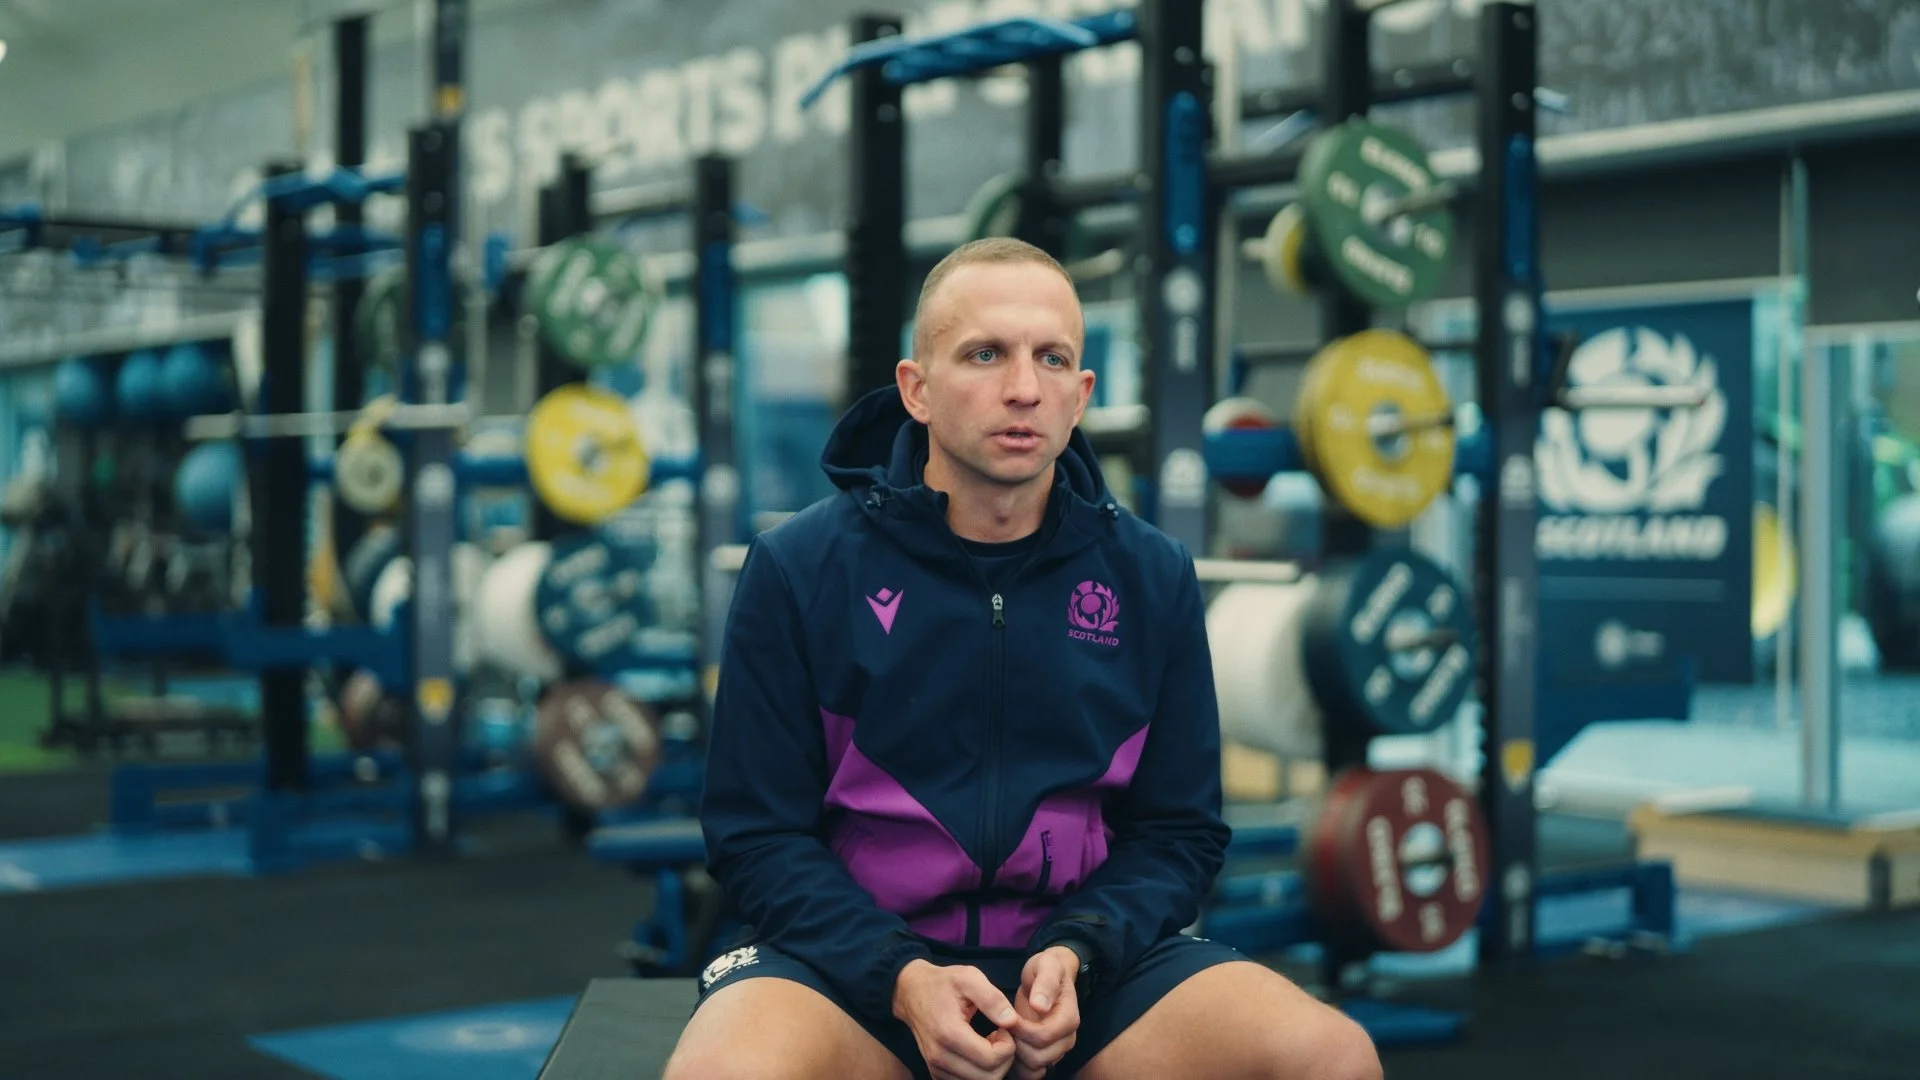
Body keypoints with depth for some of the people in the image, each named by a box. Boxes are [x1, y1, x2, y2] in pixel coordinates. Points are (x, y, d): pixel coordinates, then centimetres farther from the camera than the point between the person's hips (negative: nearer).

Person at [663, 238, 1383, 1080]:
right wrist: (902, 978, -18)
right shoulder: (799, 568, -3)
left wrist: (1078, 952, -13)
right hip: (857, 951, -2)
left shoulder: (1154, 577, 4)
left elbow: (1180, 830, 7)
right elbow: (758, 833, -2)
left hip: (1088, 958, 3)